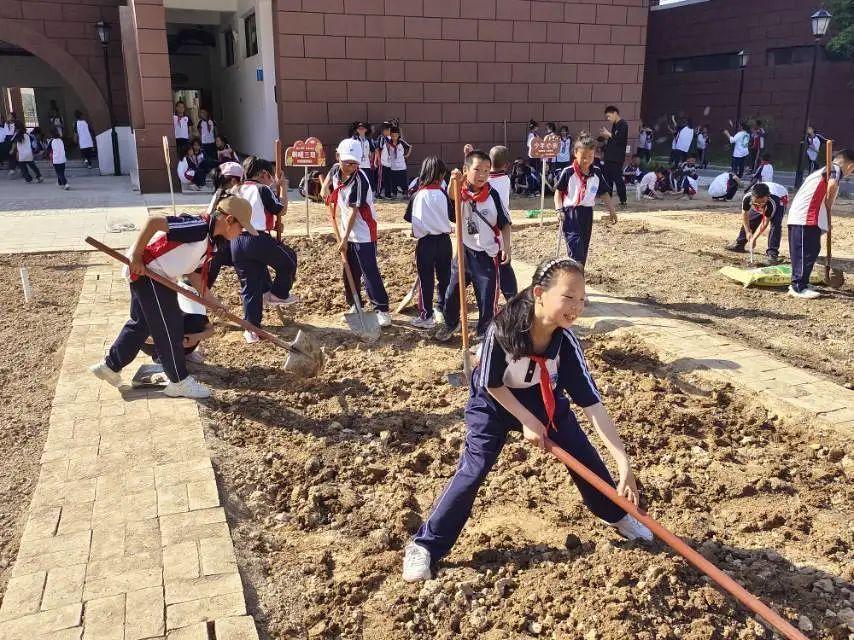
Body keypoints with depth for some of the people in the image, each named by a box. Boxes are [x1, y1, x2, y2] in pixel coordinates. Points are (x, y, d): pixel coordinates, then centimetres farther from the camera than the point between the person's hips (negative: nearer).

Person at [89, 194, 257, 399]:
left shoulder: (208, 242, 7)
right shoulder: (199, 227, -24)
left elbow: (193, 274, 13)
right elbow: (154, 221, -30)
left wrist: (215, 303, 10)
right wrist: (136, 257, -26)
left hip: (157, 276, 10)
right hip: (144, 270, -10)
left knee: (141, 323, 22)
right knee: (170, 327, -1)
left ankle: (110, 366, 37)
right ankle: (179, 382, 12)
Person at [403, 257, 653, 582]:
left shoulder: (565, 341, -27)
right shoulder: (503, 329, -37)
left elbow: (592, 402, -26)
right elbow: (492, 385, -21)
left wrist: (624, 463, -28)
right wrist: (527, 421, -18)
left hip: (545, 401, 4)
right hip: (494, 403, -4)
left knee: (586, 458, 9)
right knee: (472, 471, -12)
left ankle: (617, 515, 37)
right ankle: (425, 545, 3)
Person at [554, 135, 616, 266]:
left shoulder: (597, 173, 4)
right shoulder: (568, 172, -9)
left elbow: (604, 193, 12)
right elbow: (558, 191, -3)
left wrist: (612, 210, 11)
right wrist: (559, 210, -13)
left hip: (587, 212, 5)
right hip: (570, 212, -5)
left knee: (583, 248, 12)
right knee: (575, 247, -16)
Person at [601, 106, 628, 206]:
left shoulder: (623, 125, -11)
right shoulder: (614, 125, 17)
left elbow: (620, 139, -20)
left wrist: (609, 134, -11)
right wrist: (607, 137, 6)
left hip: (617, 158, -9)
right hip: (609, 157, 9)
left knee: (618, 179, -7)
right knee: (608, 178, 11)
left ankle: (623, 201, -1)